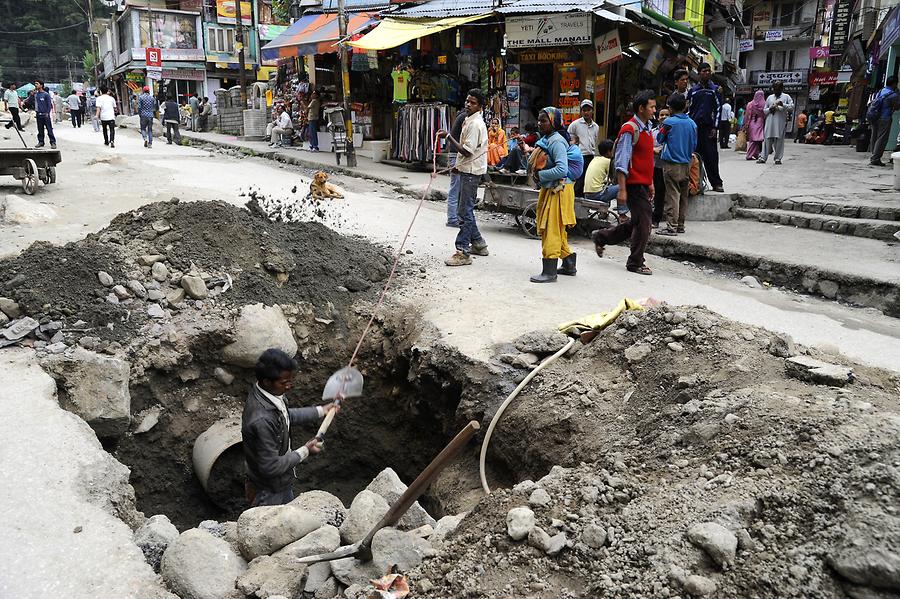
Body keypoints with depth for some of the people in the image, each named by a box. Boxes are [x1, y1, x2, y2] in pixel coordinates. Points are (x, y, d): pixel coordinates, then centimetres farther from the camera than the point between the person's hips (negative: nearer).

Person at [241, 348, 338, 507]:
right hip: (270, 493, -8)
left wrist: (320, 411, 6)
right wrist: (304, 452, -22)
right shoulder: (262, 420, -40)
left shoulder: (267, 391, -12)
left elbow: (287, 416, 10)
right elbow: (270, 467, -32)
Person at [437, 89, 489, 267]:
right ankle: (478, 244, 26)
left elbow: (467, 151, -22)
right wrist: (458, 165, 22)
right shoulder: (470, 120, 15)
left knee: (465, 212, -10)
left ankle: (463, 252, -8)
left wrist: (448, 137, -21)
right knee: (466, 209, 17)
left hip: (471, 171, -11)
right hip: (467, 169, 11)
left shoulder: (475, 124, -17)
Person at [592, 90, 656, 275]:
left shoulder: (646, 129, 15)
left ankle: (601, 237, 29)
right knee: (642, 224, -4)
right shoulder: (629, 130, -14)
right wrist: (622, 189, -21)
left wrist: (650, 183, 22)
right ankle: (635, 263, 9)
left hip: (643, 184, 9)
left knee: (637, 223, 14)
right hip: (634, 185, -9)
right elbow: (621, 163, -18)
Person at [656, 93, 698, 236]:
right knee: (683, 196, 11)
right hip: (686, 164, 5)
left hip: (671, 164, -5)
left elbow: (660, 138, 3)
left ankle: (672, 226, -7)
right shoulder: (692, 123, 4)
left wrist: (661, 128, 20)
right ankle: (680, 225, 18)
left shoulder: (669, 122, -11)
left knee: (672, 195, -5)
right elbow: (694, 144, 12)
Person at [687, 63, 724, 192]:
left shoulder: (715, 89, 8)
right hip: (695, 127, 2)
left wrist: (715, 128, -6)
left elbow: (718, 108, 3)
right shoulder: (693, 90, 13)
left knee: (711, 156, -5)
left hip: (709, 127, -2)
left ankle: (716, 183, -2)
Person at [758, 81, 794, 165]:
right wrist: (770, 109, -4)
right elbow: (764, 110, 17)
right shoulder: (770, 97, 17)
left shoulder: (786, 97, 9)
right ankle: (763, 157, -3)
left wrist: (782, 104, -15)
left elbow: (792, 107, -3)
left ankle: (778, 158, 5)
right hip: (770, 122, 2)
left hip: (781, 123, -2)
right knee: (767, 140, -2)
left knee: (779, 141, -1)